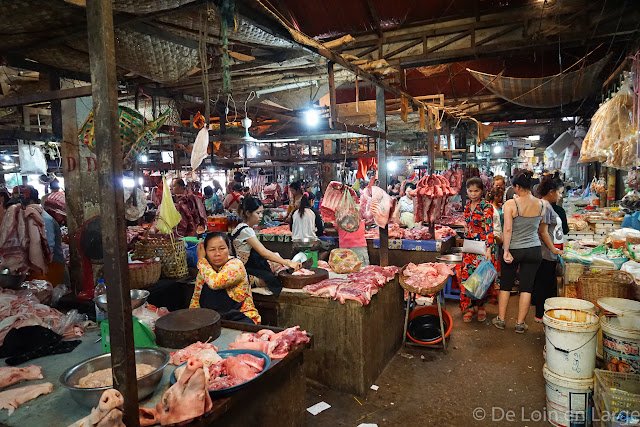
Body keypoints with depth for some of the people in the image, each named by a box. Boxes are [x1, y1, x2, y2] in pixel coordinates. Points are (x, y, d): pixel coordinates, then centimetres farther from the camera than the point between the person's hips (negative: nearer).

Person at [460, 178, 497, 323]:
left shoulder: (486, 207, -9)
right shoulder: (467, 207, 9)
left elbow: (489, 229, -16)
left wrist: (489, 249, -23)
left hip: (483, 247, -5)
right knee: (467, 277, 4)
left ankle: (481, 306, 19)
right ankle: (468, 307, 14)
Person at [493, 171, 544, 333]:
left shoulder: (510, 204, -15)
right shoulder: (541, 204, -2)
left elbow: (507, 229, -20)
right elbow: (541, 229, 8)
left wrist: (506, 251, -16)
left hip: (513, 249, -3)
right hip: (534, 251, 3)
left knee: (505, 286, 12)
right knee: (526, 288, 9)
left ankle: (501, 319, 23)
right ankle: (520, 323, 17)